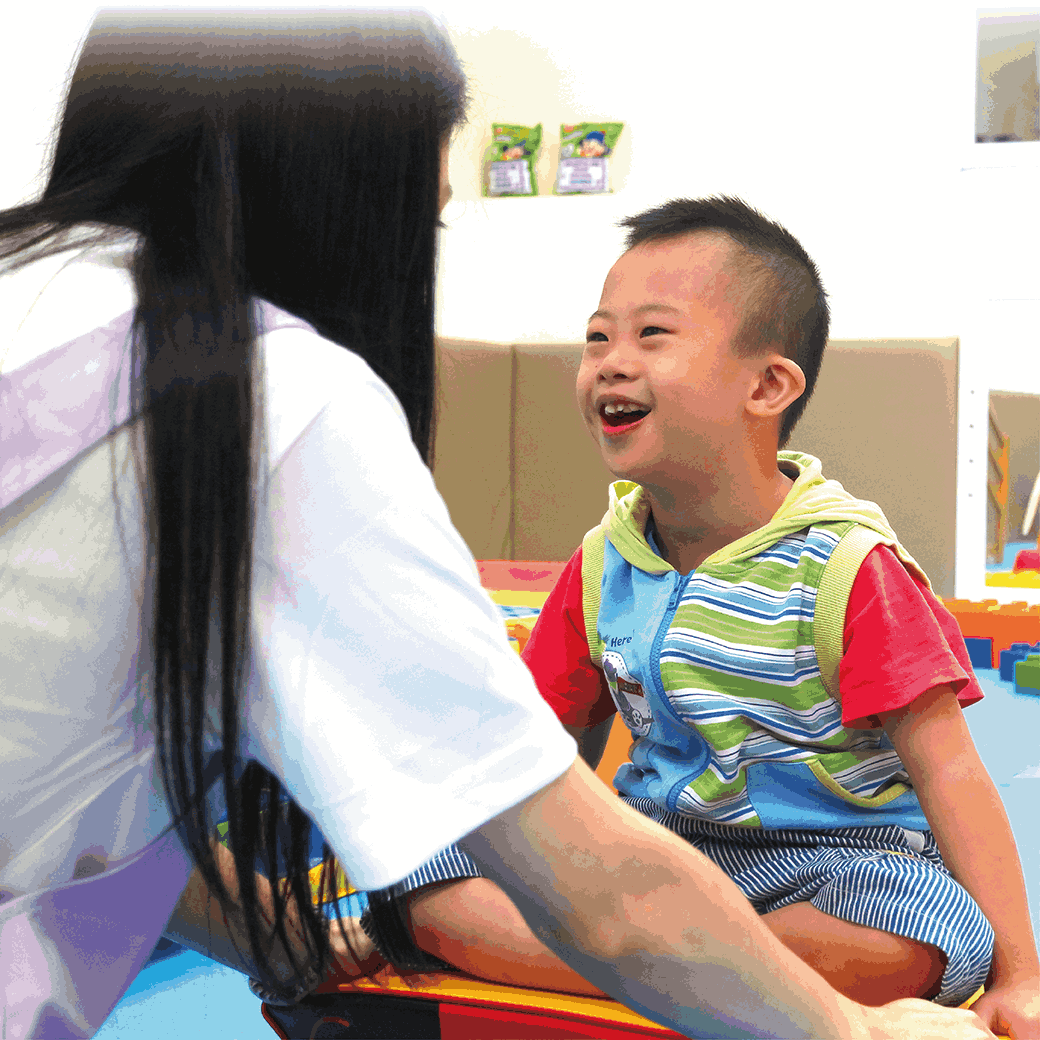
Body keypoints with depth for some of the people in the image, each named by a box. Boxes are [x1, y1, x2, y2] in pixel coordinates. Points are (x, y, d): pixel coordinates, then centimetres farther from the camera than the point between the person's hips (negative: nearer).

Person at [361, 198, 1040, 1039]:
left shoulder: (846, 567, -13)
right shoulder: (603, 563, 3)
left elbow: (949, 773, -15)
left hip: (825, 863, -4)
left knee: (932, 924, -38)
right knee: (423, 873, -15)